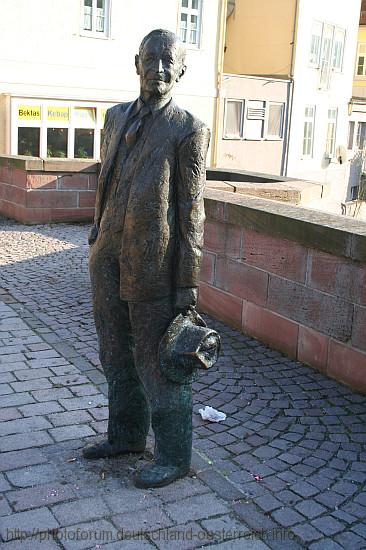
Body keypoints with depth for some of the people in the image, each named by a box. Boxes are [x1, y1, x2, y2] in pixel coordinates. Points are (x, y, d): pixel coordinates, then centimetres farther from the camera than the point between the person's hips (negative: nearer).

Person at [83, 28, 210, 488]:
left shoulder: (188, 130, -6)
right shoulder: (117, 117, 13)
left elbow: (191, 210, -9)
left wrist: (188, 281, -11)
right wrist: (96, 239, 17)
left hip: (153, 262, -7)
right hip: (108, 258, 7)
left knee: (155, 360, 1)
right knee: (116, 354, 17)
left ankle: (173, 457, 18)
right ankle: (127, 435, 36)